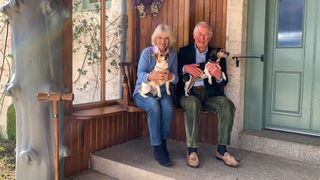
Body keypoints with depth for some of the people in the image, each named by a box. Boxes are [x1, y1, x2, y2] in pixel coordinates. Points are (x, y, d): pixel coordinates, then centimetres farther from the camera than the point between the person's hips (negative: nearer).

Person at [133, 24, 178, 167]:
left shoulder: (173, 55, 6)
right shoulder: (147, 52, -3)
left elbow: (176, 79, -1)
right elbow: (140, 74, -15)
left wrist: (170, 76, -27)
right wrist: (151, 76, -39)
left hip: (162, 92, 2)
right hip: (143, 92, -2)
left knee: (168, 106, -32)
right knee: (154, 105, -35)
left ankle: (163, 143, -13)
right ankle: (157, 148, -26)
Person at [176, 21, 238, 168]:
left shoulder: (216, 54, 14)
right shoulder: (184, 51, 13)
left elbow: (224, 81, 7)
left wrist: (219, 76, -17)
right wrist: (185, 68, -16)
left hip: (210, 93, 2)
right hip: (189, 92, -2)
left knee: (228, 105, -26)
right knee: (193, 104, -35)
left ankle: (221, 150, -15)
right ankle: (192, 151, -27)